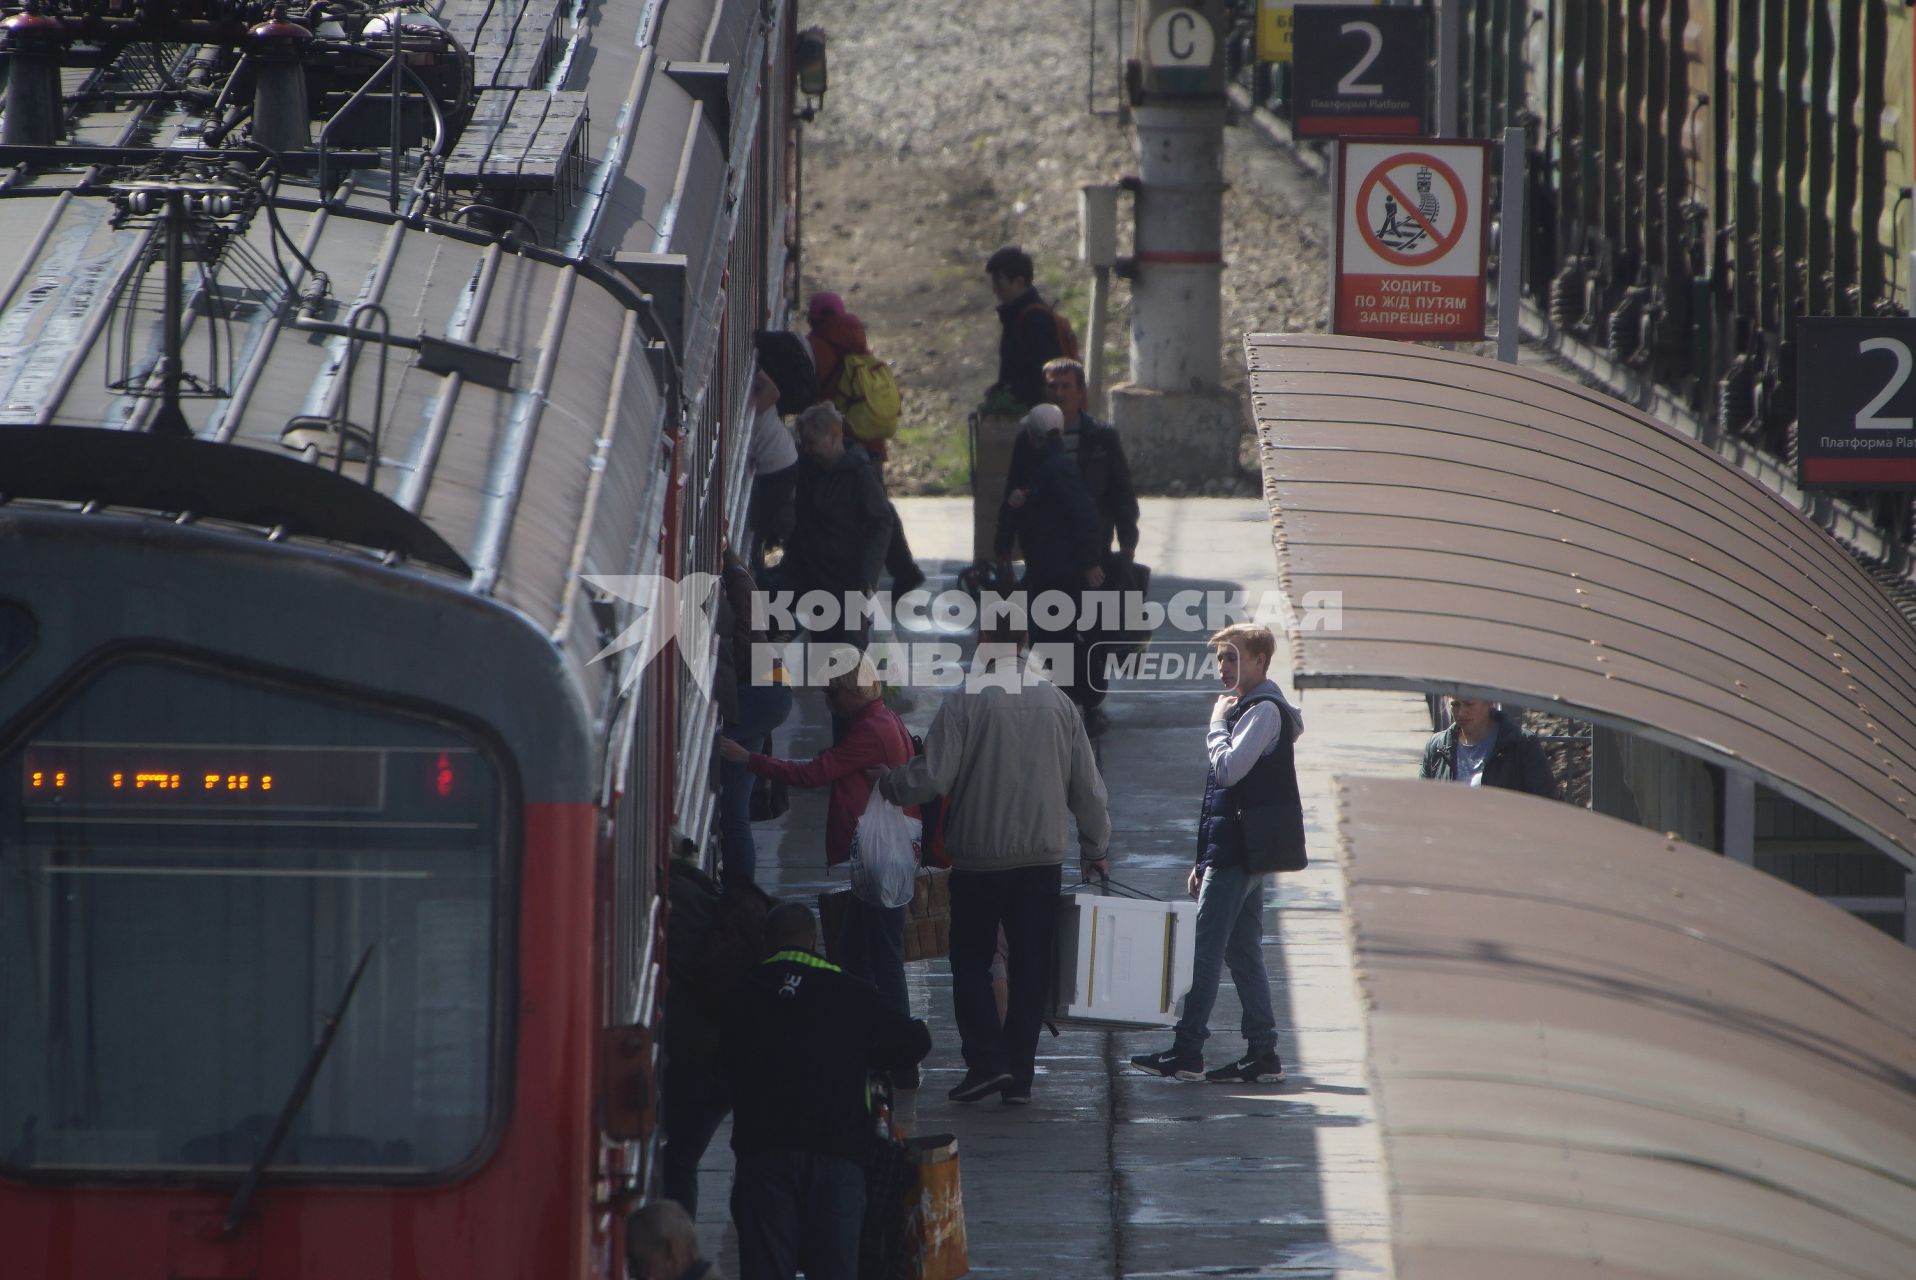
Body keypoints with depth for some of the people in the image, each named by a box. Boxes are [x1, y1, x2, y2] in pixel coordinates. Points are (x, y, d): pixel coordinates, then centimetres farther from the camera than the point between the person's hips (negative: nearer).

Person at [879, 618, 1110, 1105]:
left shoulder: (964, 703, -11)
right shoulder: (1057, 703, 3)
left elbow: (932, 776, -14)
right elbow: (1087, 786, 8)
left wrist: (887, 785, 7)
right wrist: (1094, 848, 21)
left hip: (979, 858, -3)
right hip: (1043, 858, 3)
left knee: (971, 961, 8)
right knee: (1030, 966, 8)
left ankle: (987, 1060, -6)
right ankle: (1019, 1075, 8)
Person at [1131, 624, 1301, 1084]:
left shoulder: (1265, 710, -11)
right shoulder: (1247, 709, 20)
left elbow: (1229, 768, -25)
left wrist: (1217, 724, -7)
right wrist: (1204, 860, 22)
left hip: (1236, 855, -10)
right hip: (1236, 853, 10)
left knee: (1206, 949, -9)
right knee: (1243, 951, 9)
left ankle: (1187, 1050, -8)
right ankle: (1262, 1054, 9)